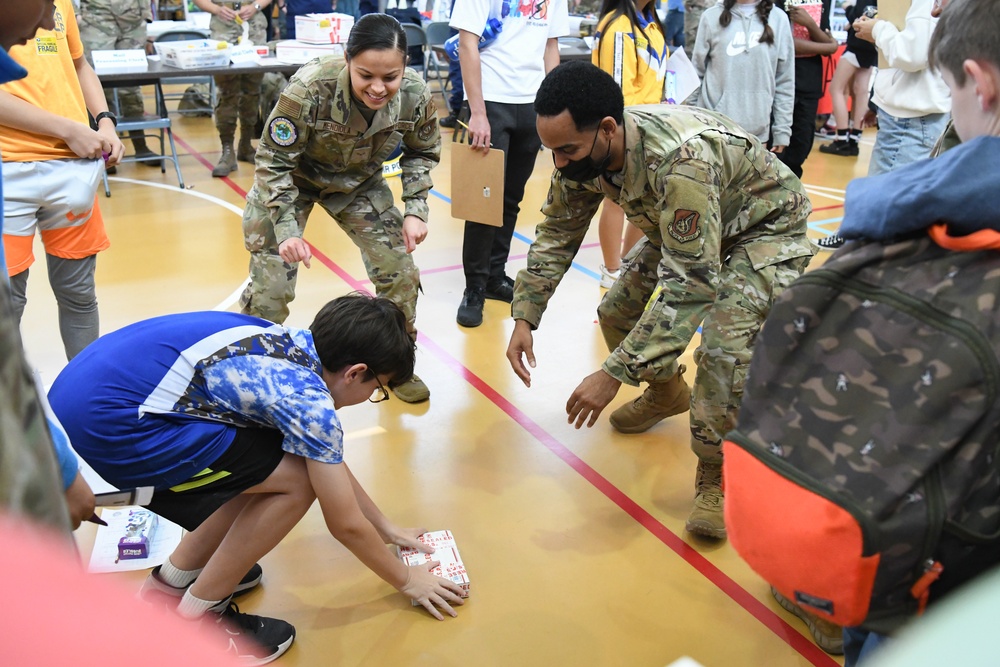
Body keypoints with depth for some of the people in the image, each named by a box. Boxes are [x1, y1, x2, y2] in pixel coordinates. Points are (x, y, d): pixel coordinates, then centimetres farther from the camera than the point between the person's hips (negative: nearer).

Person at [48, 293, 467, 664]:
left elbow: (333, 462, 25)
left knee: (265, 467, 16)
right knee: (295, 482, -5)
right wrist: (406, 580, 14)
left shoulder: (289, 344, 11)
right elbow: (345, 524, -3)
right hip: (108, 421, -9)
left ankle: (173, 580, 31)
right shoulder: (309, 402, -14)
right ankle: (197, 619, 11)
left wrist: (386, 528, 33)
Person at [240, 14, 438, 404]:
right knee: (269, 289, -4)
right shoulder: (309, 89, -37)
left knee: (400, 271, -2)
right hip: (290, 180, -3)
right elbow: (274, 162, -25)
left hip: (360, 182, 3)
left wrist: (416, 210, -16)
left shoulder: (416, 95, -26)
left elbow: (422, 153, -4)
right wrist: (287, 229, -34)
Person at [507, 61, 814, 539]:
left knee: (725, 346, -26)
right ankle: (667, 393, 33)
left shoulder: (679, 160, -43)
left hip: (766, 228, -8)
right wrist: (524, 318, -11)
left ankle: (717, 476, -4)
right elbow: (556, 234, -3)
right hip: (681, 226, 8)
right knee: (618, 310, 4)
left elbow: (690, 285, -41)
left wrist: (614, 374, -42)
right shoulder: (583, 152, -19)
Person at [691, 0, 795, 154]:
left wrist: (782, 130, 3)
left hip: (757, 131, 1)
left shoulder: (778, 18, 5)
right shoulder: (712, 16, 3)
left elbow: (785, 81, 6)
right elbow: (696, 73, 7)